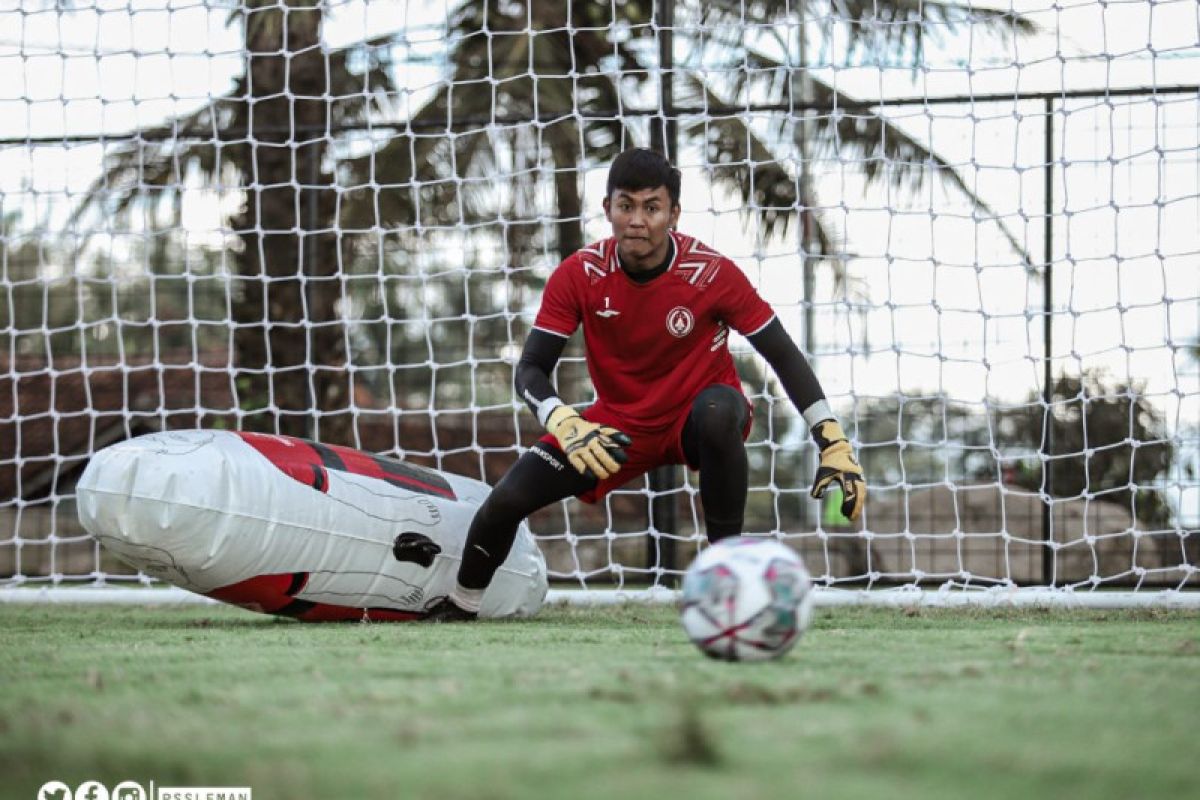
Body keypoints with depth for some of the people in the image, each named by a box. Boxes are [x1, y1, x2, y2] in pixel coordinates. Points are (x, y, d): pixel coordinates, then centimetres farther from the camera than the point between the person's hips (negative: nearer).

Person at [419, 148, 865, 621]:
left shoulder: (712, 274, -22)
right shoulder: (579, 276, -16)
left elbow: (783, 356, -15)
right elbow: (531, 368, -14)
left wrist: (835, 445, -23)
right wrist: (563, 423, -37)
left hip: (696, 417, -2)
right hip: (618, 424, 2)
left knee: (718, 411, -40)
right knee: (507, 500, -12)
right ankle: (459, 606, 18)